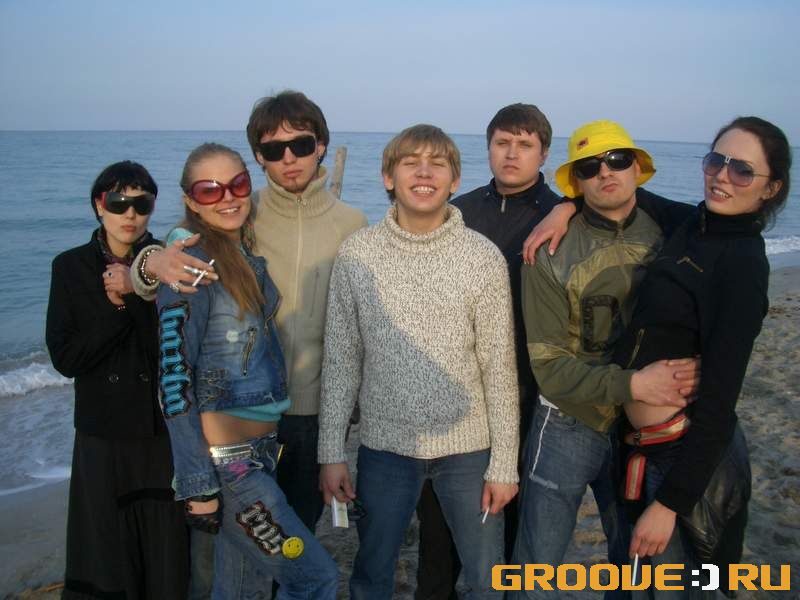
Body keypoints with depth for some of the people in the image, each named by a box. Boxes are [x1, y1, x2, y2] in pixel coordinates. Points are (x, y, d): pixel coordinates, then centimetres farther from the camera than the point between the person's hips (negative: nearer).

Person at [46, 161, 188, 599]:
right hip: (103, 436, 1)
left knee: (170, 561, 6)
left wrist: (136, 294, -20)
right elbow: (64, 358, -6)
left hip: (166, 434, -1)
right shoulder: (71, 267, 1)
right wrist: (119, 309, -15)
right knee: (105, 562, 11)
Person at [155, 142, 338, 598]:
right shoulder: (192, 263, -14)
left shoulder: (250, 258, 10)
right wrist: (197, 486, -17)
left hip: (262, 448, 7)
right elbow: (175, 378, -17)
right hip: (224, 458, -7)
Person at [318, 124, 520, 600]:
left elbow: (500, 369, -5)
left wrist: (504, 464, -4)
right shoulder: (357, 254, -5)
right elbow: (341, 360, 0)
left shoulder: (483, 257, -8)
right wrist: (332, 452, -1)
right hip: (385, 445, 1)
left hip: (468, 446, 0)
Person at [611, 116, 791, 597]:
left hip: (688, 453, -7)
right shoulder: (693, 225, 2)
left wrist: (669, 502, -20)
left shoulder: (743, 263, -18)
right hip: (651, 444, 7)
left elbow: (719, 400, -21)